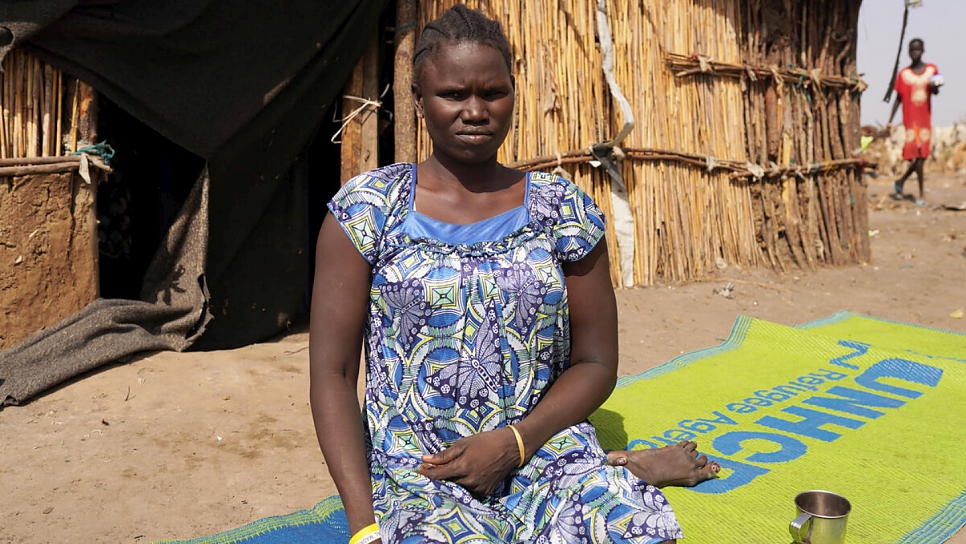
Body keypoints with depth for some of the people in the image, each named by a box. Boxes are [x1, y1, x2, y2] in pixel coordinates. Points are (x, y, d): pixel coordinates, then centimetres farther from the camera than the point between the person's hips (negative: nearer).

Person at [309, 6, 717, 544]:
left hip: (546, 452, 1)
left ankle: (618, 475, 2)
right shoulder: (366, 210, -1)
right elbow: (333, 373, -2)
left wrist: (513, 443, -11)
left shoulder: (565, 210, 3)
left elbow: (595, 363, 6)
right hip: (418, 473, 0)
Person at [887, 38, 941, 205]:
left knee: (921, 156, 5)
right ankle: (922, 194, -3)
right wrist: (890, 121, 0)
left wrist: (935, 87, -24)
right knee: (918, 155, -8)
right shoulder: (904, 74, 1)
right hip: (910, 120, -3)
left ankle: (901, 182, 24)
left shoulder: (932, 69, 6)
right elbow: (898, 99, 5)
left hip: (925, 119, 3)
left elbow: (935, 92, 0)